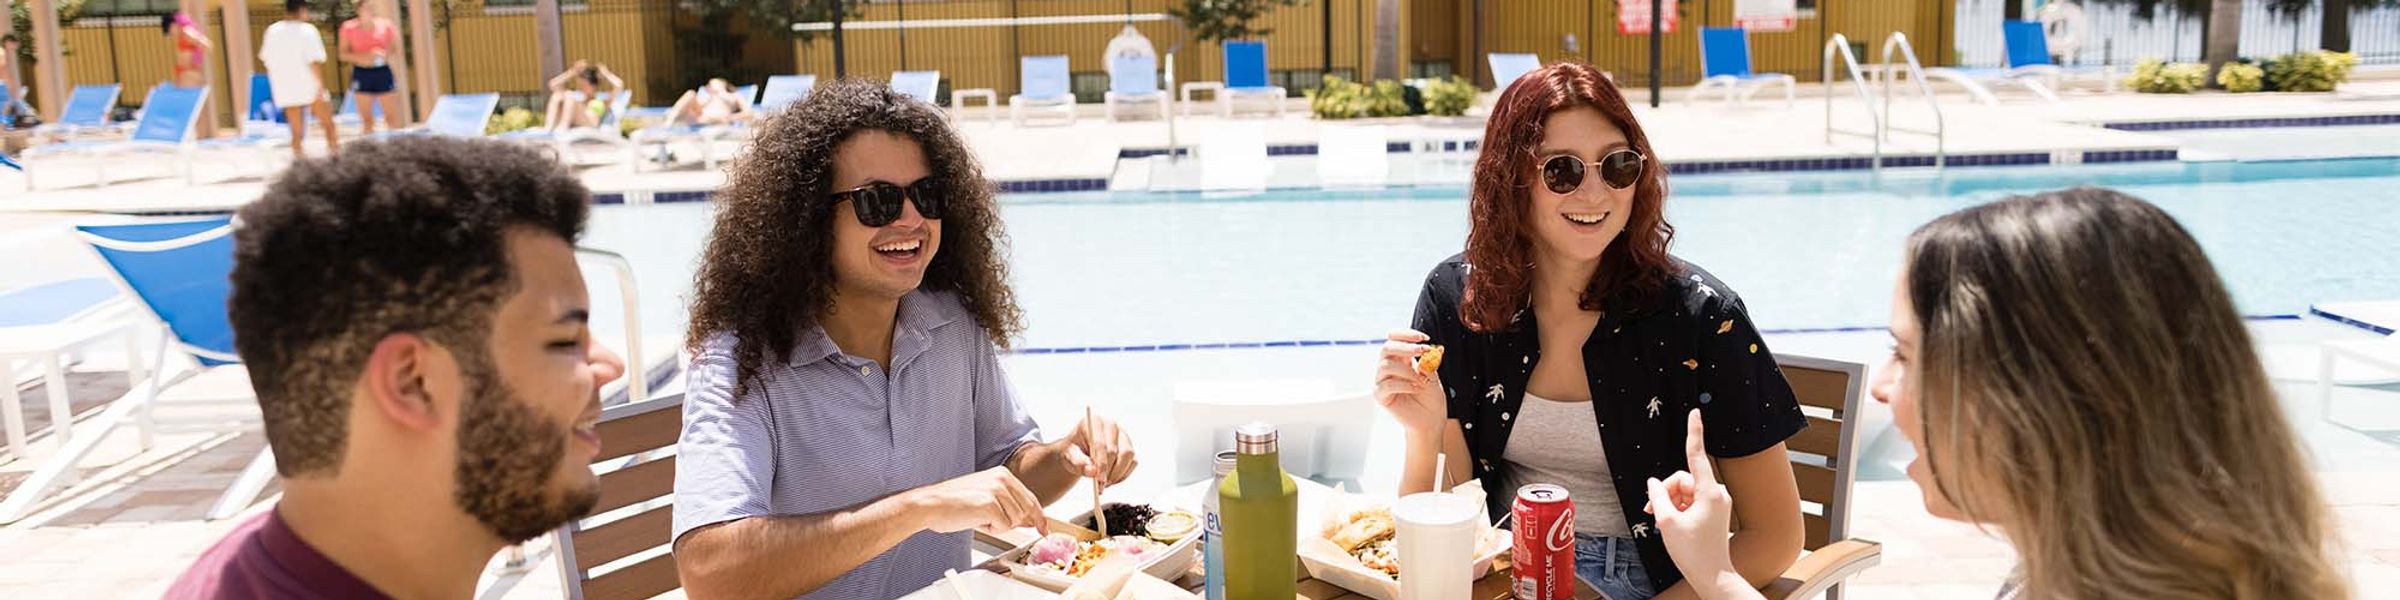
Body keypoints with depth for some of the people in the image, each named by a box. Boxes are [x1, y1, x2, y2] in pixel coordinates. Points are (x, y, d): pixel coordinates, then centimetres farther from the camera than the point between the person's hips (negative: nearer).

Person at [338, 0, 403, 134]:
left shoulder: (385, 25, 2)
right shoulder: (349, 28, 0)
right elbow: (343, 54, 0)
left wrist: (386, 55, -12)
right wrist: (360, 58, -18)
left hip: (383, 72, 0)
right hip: (361, 73, 0)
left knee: (392, 117, -2)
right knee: (366, 119, 4)